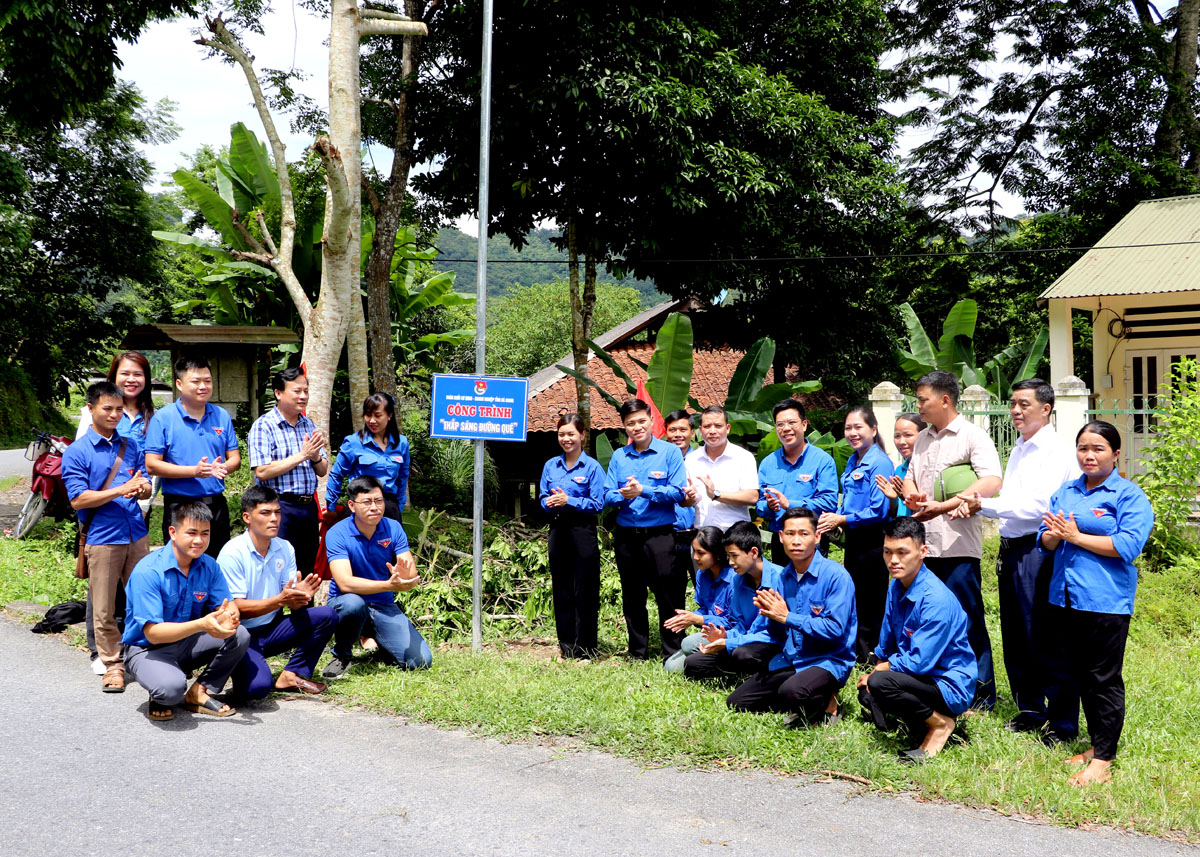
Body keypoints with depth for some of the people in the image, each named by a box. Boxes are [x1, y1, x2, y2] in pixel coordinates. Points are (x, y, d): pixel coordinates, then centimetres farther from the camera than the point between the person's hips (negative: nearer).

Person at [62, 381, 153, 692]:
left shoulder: (131, 445, 10)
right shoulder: (76, 452, -4)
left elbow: (146, 488, 11)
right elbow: (78, 499, -10)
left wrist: (140, 488, -13)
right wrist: (121, 490, -19)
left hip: (136, 535, 4)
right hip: (102, 538, -4)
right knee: (104, 609, 2)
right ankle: (113, 664, 14)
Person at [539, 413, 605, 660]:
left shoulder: (592, 467, -5)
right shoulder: (550, 466, 10)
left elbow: (598, 503, -7)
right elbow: (543, 498, 15)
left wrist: (569, 501, -15)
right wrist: (550, 502, -7)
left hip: (582, 531, -5)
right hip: (558, 529, 5)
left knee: (585, 590, -1)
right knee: (561, 589, 10)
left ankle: (585, 647, 7)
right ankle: (566, 645, 19)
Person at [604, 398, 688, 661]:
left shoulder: (670, 452, -2)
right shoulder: (618, 456, 10)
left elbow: (677, 492, -10)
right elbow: (608, 496, 7)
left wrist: (643, 491, -18)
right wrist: (623, 495, -15)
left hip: (660, 535, -4)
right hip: (627, 537, 4)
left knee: (669, 598, -3)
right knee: (632, 599, 12)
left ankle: (672, 656, 6)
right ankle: (637, 655, 24)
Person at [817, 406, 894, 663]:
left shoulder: (880, 463, -15)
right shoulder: (853, 461, 12)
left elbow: (878, 511, -19)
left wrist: (841, 520, -16)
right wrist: (831, 518, 0)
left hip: (871, 542, -9)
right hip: (853, 539, 9)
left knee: (870, 606, 1)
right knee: (853, 601, 17)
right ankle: (855, 654, 27)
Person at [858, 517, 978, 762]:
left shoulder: (937, 599, -25)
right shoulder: (896, 587, 3)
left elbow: (918, 662, -26)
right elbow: (885, 647, 14)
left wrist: (877, 672, -12)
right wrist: (877, 670, -3)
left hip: (951, 686, -9)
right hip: (924, 678, 9)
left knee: (880, 684, -29)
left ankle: (942, 724, -7)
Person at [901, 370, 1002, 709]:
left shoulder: (972, 436, -8)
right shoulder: (923, 439, 17)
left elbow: (992, 482, -21)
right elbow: (909, 478, 26)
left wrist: (942, 506, -25)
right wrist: (910, 494, 0)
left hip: (958, 545, -7)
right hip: (924, 544, 7)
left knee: (967, 621, -1)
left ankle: (982, 695, 9)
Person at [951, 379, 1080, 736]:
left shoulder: (1057, 450, -10)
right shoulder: (1019, 449, 18)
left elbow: (1037, 504, -18)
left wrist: (984, 504, -16)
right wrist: (975, 505, 1)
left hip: (1039, 550, -9)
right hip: (1011, 549, 9)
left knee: (1045, 639, -5)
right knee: (1015, 637, 14)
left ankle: (1064, 723, 4)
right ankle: (1030, 711, 26)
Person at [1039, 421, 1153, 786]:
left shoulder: (1129, 495, -5)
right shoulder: (1065, 492, 14)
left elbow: (1127, 545, -17)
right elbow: (1046, 541, 14)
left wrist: (1076, 537, -14)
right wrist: (1055, 535, -10)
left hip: (1105, 602, -7)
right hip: (1065, 598, 7)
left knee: (1104, 680, -2)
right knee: (1077, 675, 14)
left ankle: (1103, 760, 4)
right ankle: (1097, 744, 27)